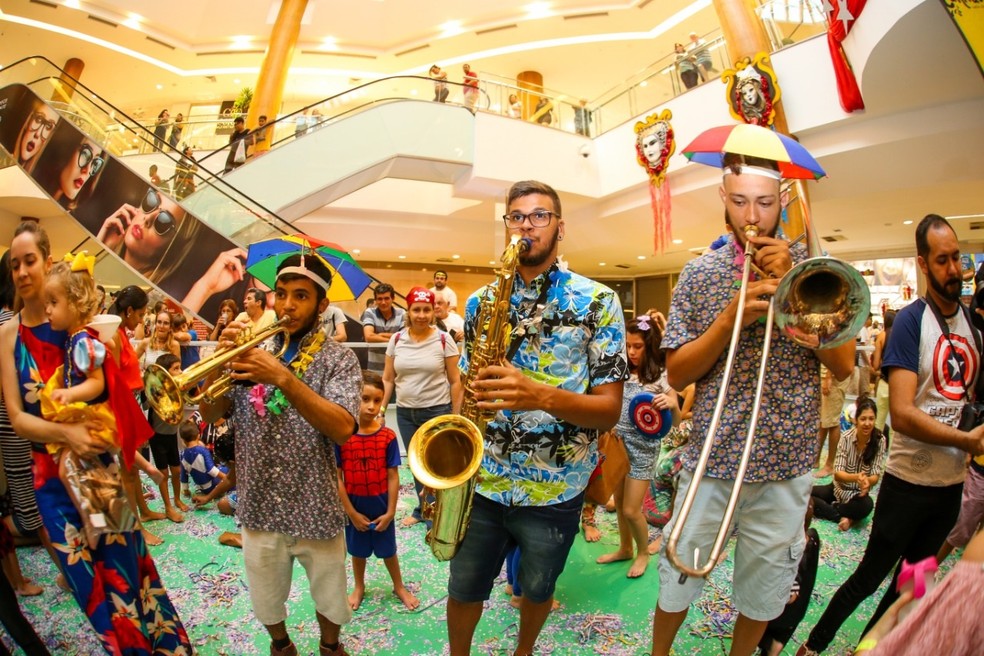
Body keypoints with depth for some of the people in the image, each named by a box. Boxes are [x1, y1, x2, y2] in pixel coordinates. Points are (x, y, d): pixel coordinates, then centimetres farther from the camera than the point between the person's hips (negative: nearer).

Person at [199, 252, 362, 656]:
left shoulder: (339, 359, -10)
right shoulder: (252, 350, 0)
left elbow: (343, 427, -26)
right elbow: (209, 415, -3)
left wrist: (283, 378, -36)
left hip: (316, 510, -2)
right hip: (259, 508, 3)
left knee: (329, 599, 18)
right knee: (267, 603, 23)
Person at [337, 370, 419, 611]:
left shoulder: (388, 437, -13)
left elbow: (393, 476, -8)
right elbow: (337, 477, -11)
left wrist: (390, 512, -9)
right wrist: (351, 512, -10)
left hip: (380, 506, 0)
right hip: (354, 507, 0)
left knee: (388, 550, 17)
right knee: (357, 551, 21)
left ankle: (399, 587, 41)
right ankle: (359, 588, 45)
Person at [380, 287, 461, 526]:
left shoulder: (444, 340, -7)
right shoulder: (396, 339, 1)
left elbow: (454, 381, -3)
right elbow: (388, 379, 6)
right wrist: (380, 409, 1)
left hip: (437, 411, -3)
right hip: (405, 412, 4)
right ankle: (423, 508, 36)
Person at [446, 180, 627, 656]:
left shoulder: (598, 301, -9)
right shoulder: (480, 300, 2)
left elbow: (610, 409, -12)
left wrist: (542, 396, -30)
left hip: (555, 489, -1)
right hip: (480, 480, 2)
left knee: (537, 590, 23)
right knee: (464, 592, 17)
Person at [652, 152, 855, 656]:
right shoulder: (699, 273, -1)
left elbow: (843, 365, -6)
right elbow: (676, 374, -5)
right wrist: (731, 319, -20)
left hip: (787, 465, 1)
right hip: (710, 459, 0)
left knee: (764, 590, 17)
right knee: (678, 579, 12)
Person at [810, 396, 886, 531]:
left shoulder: (880, 440, -13)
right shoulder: (847, 437, -15)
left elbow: (876, 476, -14)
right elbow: (837, 473, -18)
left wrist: (867, 481, -38)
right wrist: (856, 477, -39)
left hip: (858, 493, -1)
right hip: (839, 488, 1)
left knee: (867, 505, -36)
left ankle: (823, 509, -16)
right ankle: (842, 517, -16)